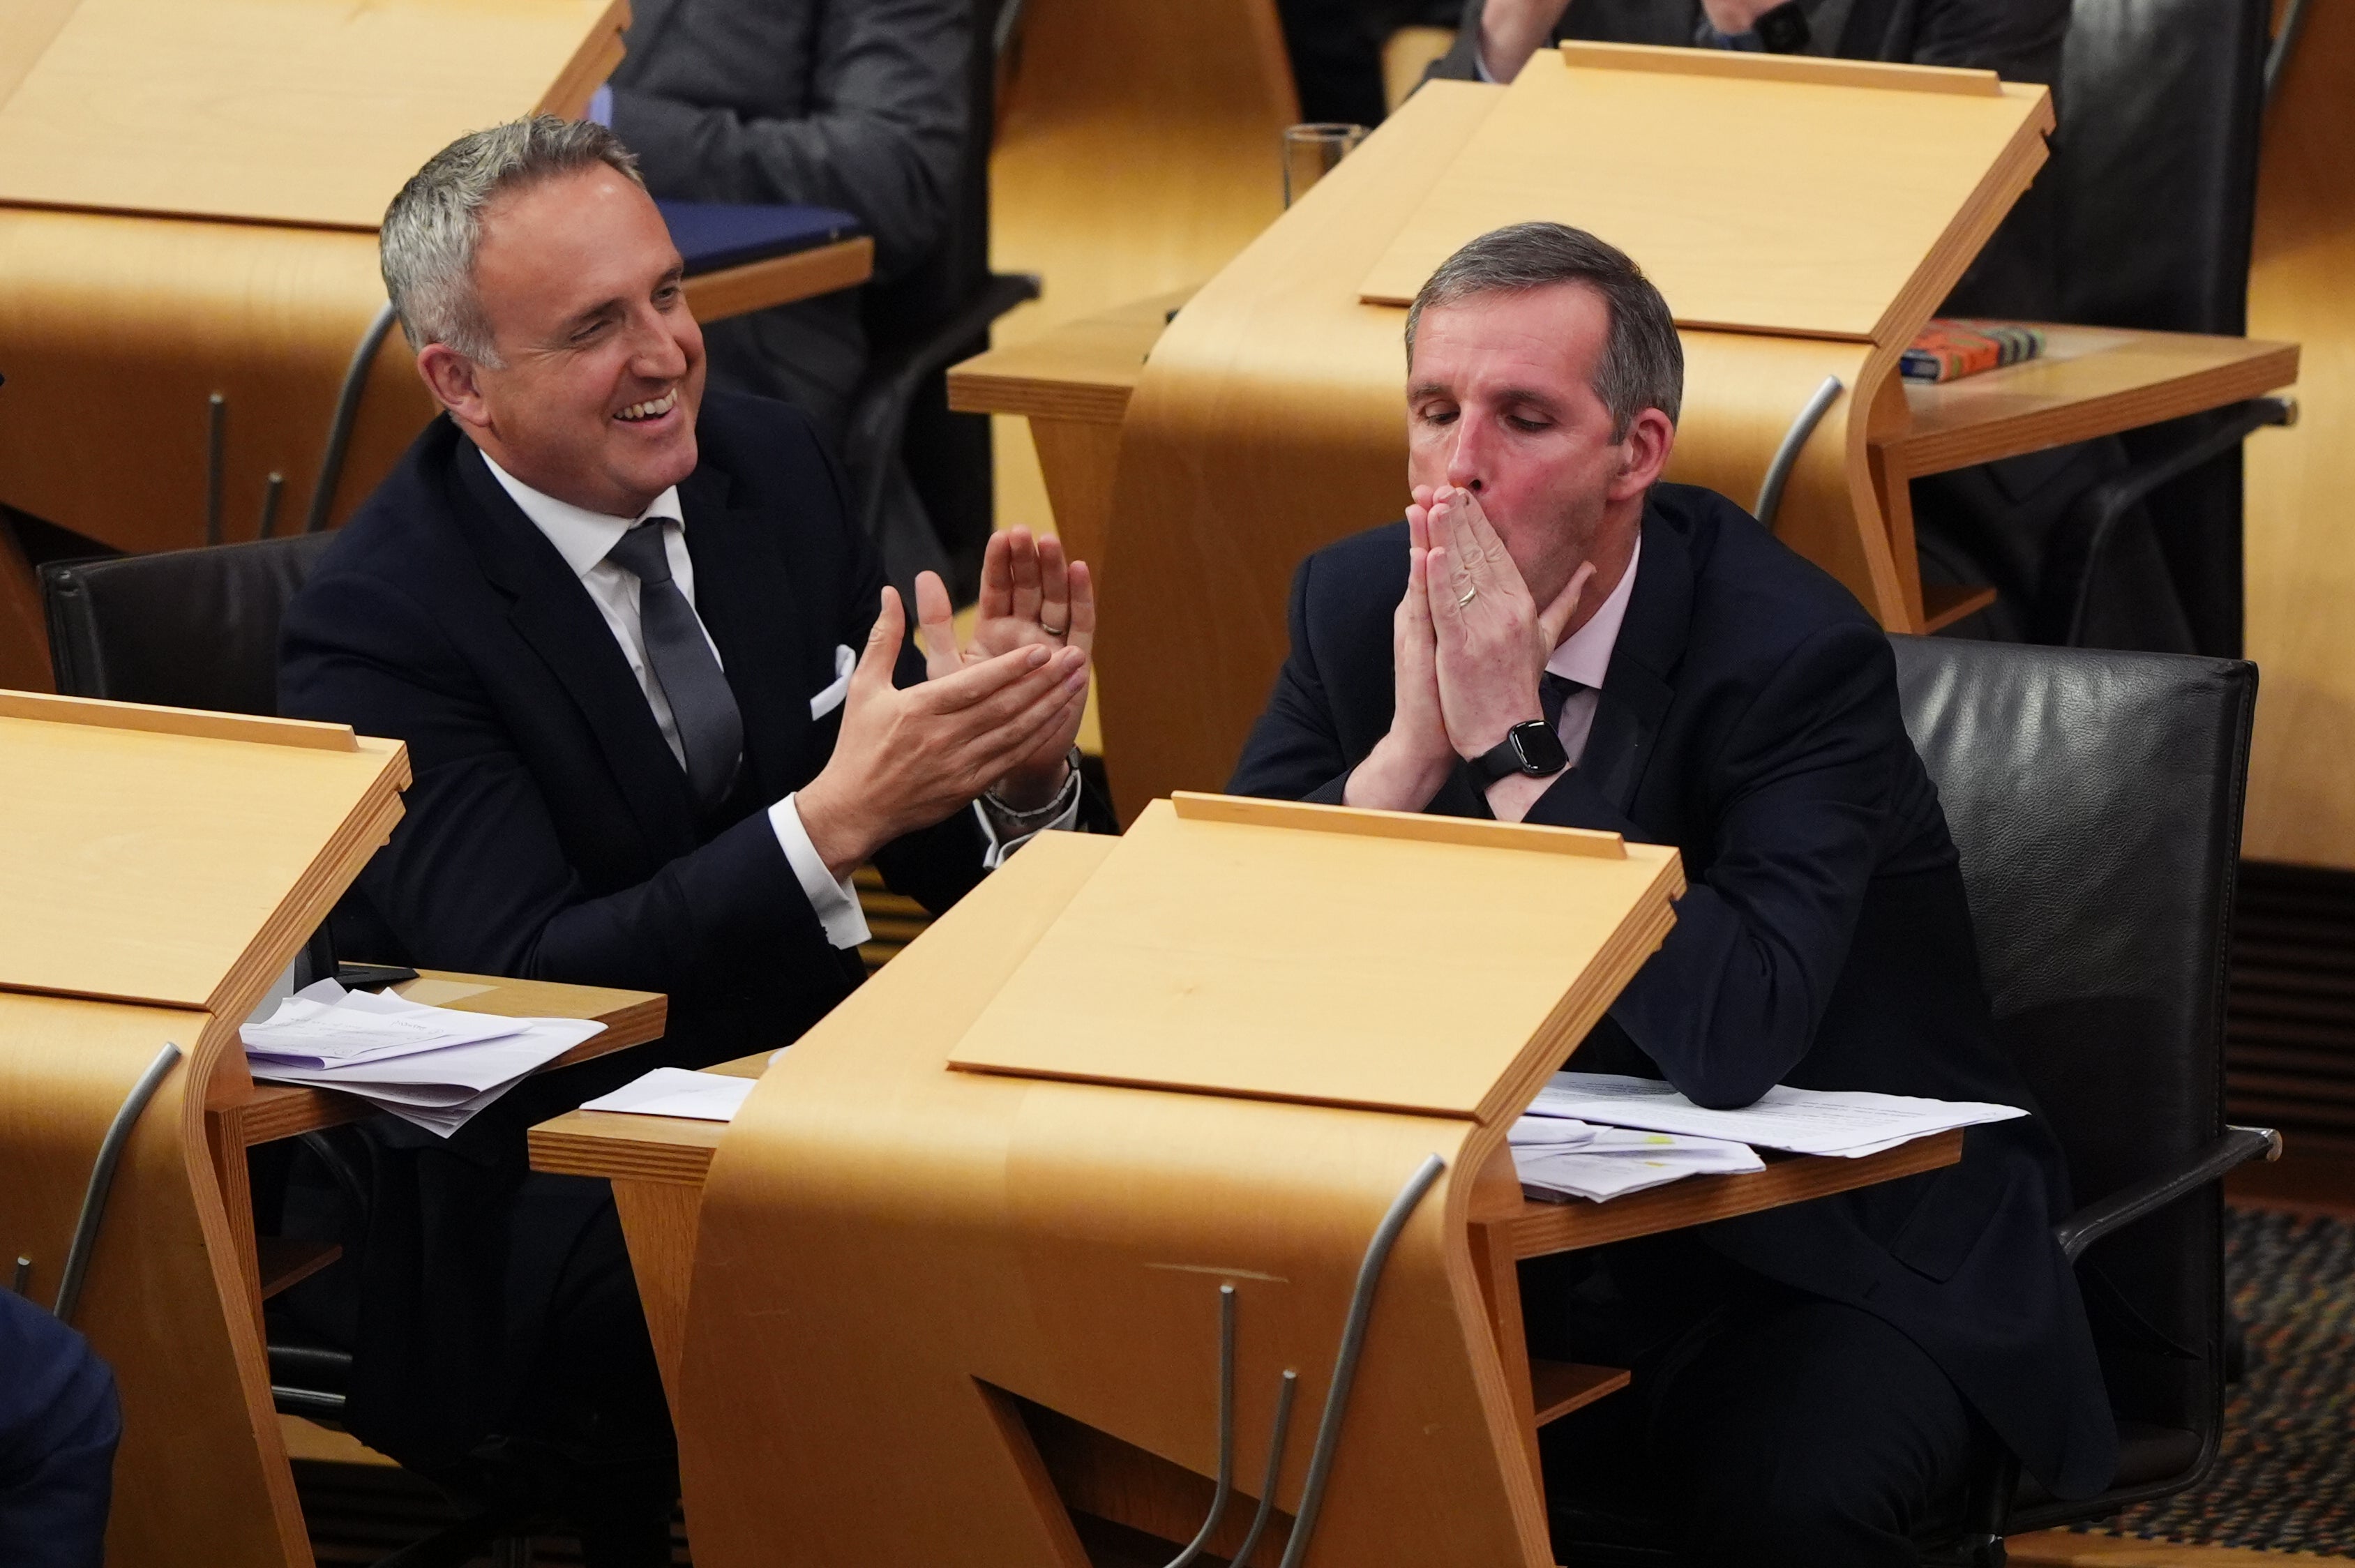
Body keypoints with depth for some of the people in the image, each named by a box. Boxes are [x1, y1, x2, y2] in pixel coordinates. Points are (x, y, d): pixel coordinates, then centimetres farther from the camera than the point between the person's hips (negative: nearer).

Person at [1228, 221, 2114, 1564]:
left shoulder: (1796, 650, -20)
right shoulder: (1359, 603, -2)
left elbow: (1733, 1044, -33)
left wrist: (1512, 748, -28)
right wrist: (1410, 746, -20)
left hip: (1839, 1250, -5)